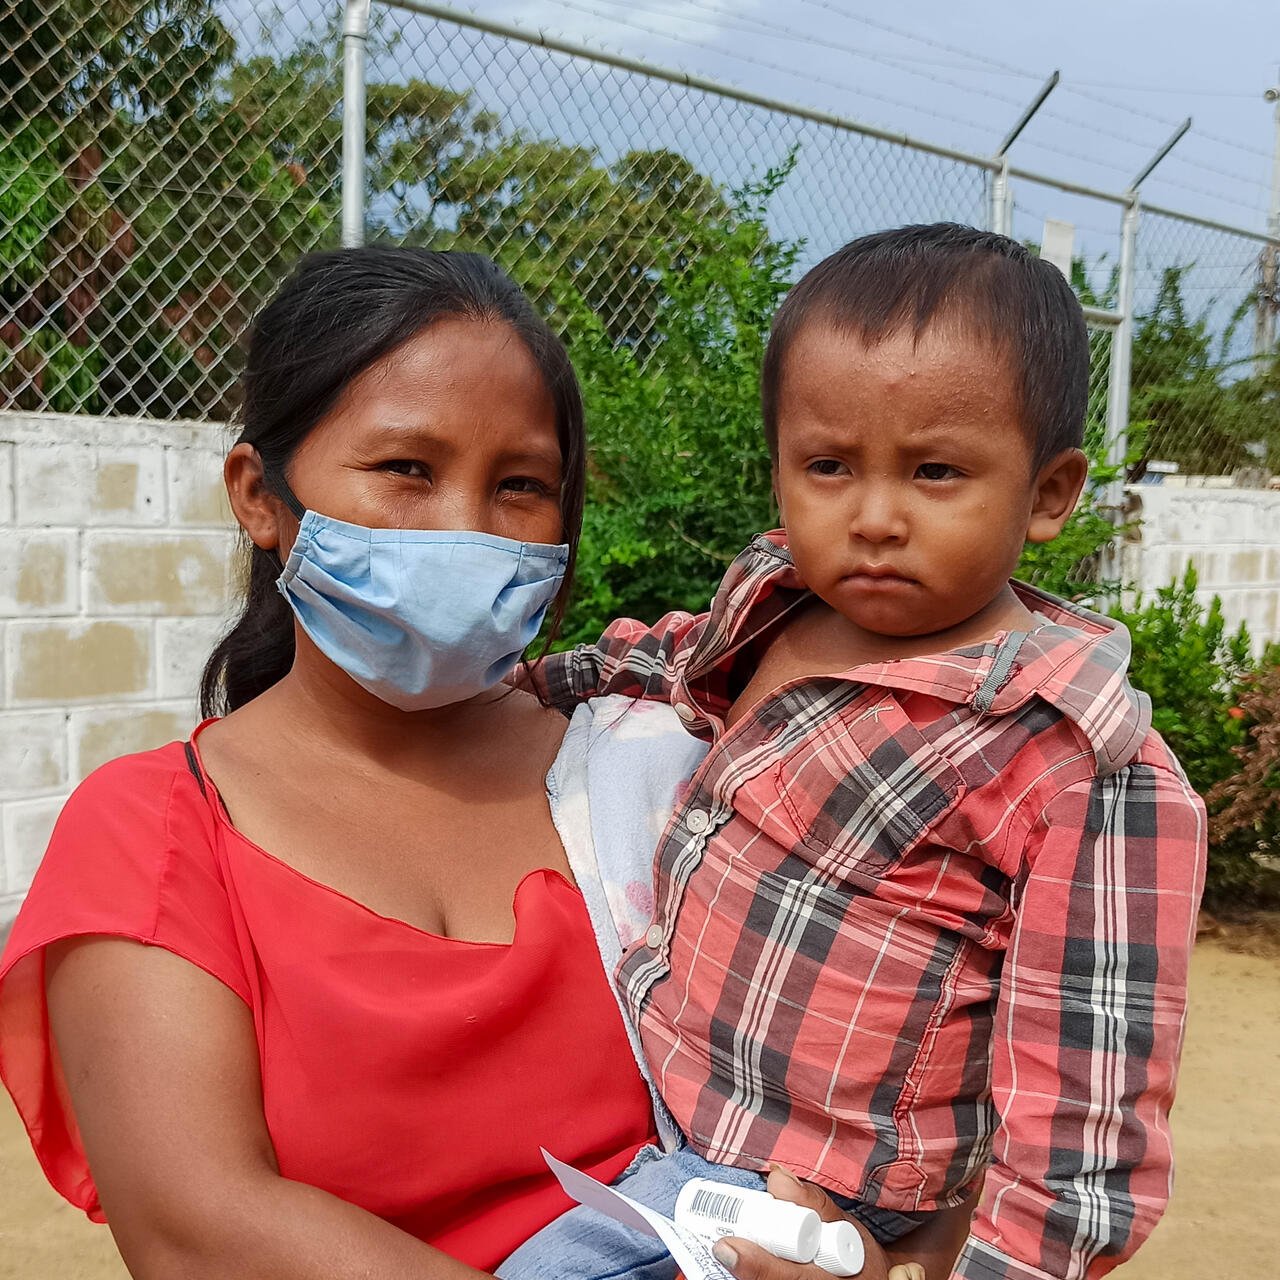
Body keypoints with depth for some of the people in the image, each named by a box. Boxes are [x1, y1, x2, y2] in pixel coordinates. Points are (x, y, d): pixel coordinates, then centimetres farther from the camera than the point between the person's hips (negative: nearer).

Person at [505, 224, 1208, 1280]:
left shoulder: (1093, 777, -24)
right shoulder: (776, 605, -3)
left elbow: (1087, 1120, -21)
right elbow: (687, 660, 23)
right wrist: (527, 682, 19)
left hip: (777, 1183, -7)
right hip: (642, 1061, 8)